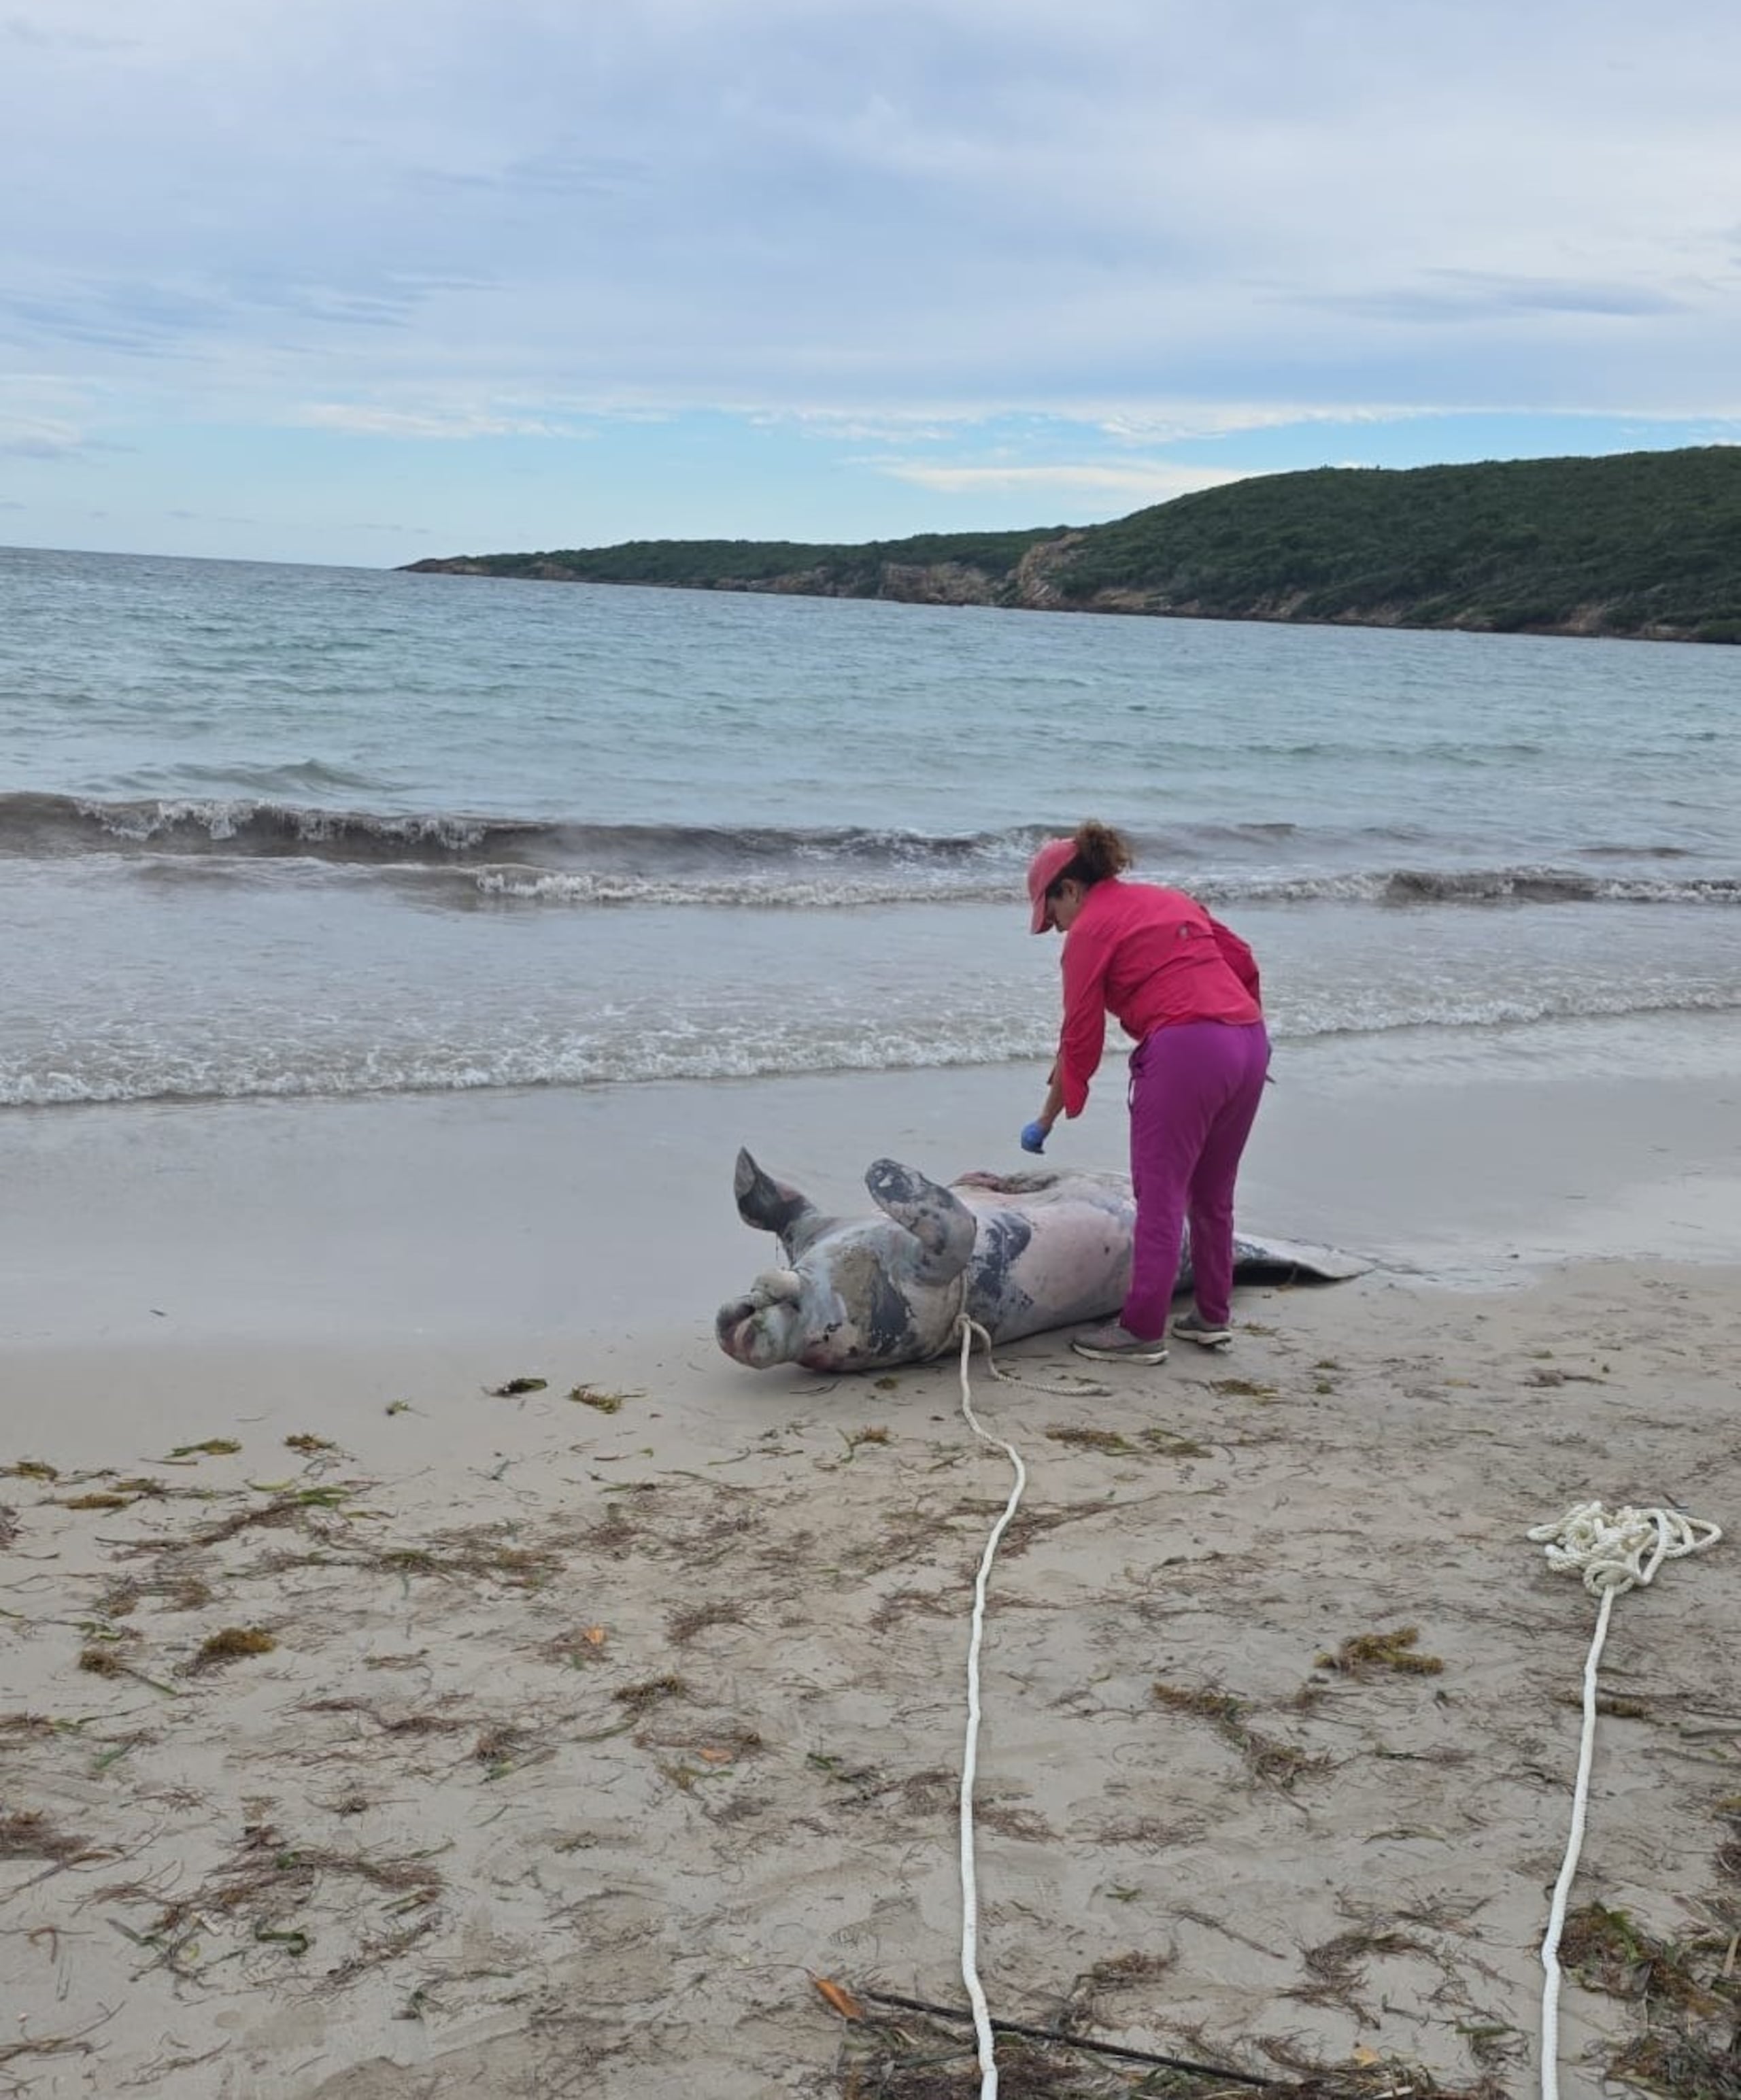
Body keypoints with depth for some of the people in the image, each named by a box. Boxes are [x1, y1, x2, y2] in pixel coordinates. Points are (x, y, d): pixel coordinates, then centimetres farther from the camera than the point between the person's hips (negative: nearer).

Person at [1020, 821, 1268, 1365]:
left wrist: (1046, 1121, 10)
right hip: (1249, 1044, 8)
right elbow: (1243, 961, 18)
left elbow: (1080, 1040, 2)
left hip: (1184, 1052, -8)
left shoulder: (1089, 929, 1)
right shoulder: (1170, 899, 22)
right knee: (1213, 1195, 18)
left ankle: (1142, 1332, 2)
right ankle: (1212, 1316, 26)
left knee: (1161, 1197, -1)